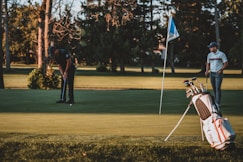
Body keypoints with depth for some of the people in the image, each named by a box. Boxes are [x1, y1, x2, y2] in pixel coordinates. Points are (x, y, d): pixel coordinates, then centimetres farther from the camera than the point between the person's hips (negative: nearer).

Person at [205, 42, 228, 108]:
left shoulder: (221, 54, -7)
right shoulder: (209, 55, 9)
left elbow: (226, 63, -7)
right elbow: (208, 64, 18)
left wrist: (221, 70, -21)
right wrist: (207, 71, 0)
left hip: (218, 74, -6)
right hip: (211, 73, 6)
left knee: (218, 88, -12)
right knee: (214, 88, 9)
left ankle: (217, 104, -13)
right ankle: (215, 101, 18)